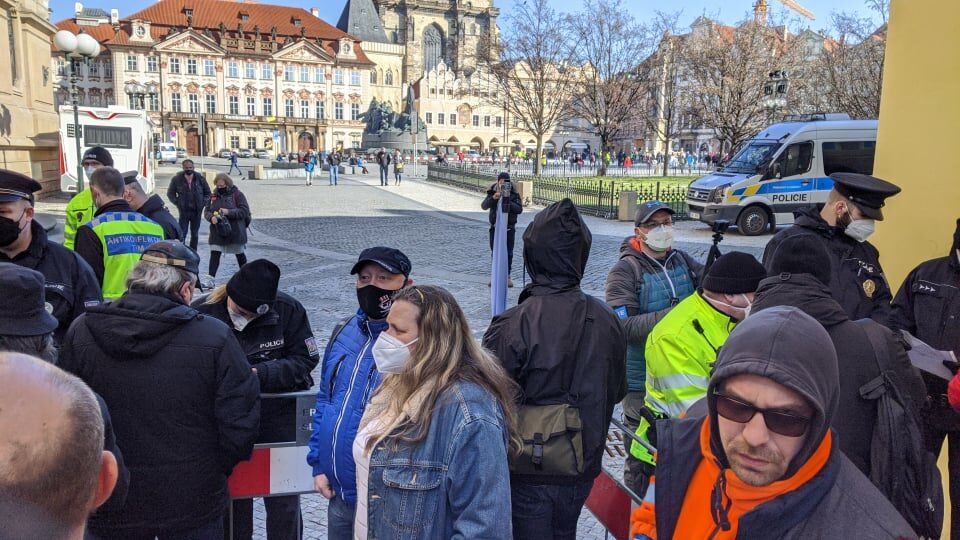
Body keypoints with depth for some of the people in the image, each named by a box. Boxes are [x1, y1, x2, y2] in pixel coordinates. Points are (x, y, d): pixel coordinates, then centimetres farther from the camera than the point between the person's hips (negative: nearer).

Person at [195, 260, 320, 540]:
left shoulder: (288, 309, -13)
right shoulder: (202, 313, -13)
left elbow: (305, 360, -10)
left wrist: (259, 374, -21)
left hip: (278, 415, 0)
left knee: (284, 501, 10)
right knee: (233, 498, 14)